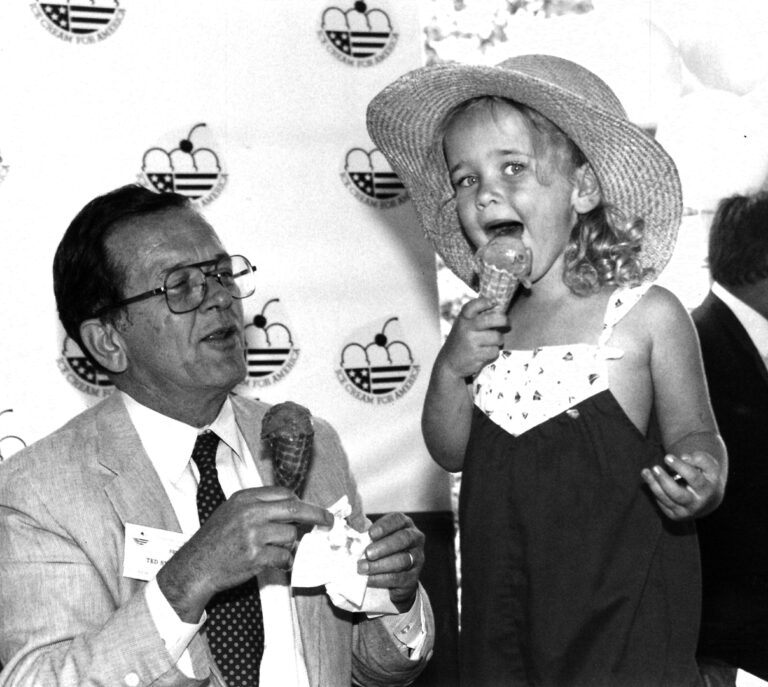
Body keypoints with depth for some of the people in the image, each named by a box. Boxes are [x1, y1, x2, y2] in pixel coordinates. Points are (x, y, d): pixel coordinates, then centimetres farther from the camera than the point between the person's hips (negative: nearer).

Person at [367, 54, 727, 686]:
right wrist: (451, 369, -7)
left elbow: (692, 433, 0)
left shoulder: (647, 314, -8)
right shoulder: (485, 324, 6)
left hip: (618, 602, -4)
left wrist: (699, 475, -22)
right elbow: (449, 451, 11)